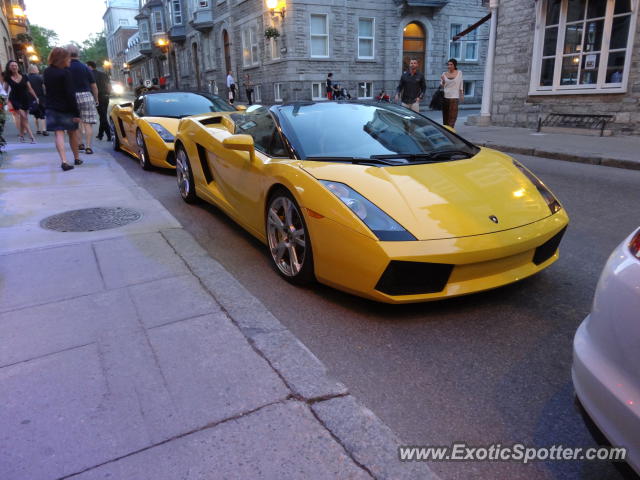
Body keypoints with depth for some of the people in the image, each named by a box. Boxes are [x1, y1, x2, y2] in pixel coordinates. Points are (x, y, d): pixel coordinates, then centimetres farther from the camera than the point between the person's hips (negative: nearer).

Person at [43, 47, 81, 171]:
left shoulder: (47, 72, 6)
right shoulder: (66, 73, -14)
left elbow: (47, 90, 12)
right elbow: (70, 94, -18)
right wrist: (76, 112, -18)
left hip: (51, 108, 4)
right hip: (66, 108, -4)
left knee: (59, 134, -3)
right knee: (72, 133, 12)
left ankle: (64, 161, -16)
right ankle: (77, 158, 24)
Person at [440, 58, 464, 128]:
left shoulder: (459, 73, 2)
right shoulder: (444, 74, 5)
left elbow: (461, 84, 11)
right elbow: (442, 86, 9)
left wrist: (462, 94, 13)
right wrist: (443, 81, -11)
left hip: (454, 97, -2)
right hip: (445, 96, 2)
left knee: (452, 116, -9)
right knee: (445, 116, 8)